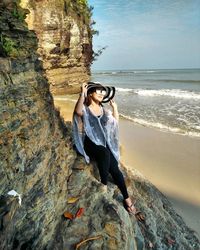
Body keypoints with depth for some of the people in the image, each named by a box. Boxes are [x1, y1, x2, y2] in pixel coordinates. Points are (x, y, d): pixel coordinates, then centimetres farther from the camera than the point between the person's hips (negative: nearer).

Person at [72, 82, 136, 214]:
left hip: (105, 143, 4)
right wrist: (82, 93, -27)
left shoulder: (103, 109, 14)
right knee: (105, 154, -37)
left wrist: (114, 106, 16)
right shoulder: (85, 108, -4)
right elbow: (78, 111, -30)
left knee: (115, 168, -15)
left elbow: (115, 121, 22)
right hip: (90, 143, -4)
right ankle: (104, 185, -20)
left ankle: (127, 198, -6)